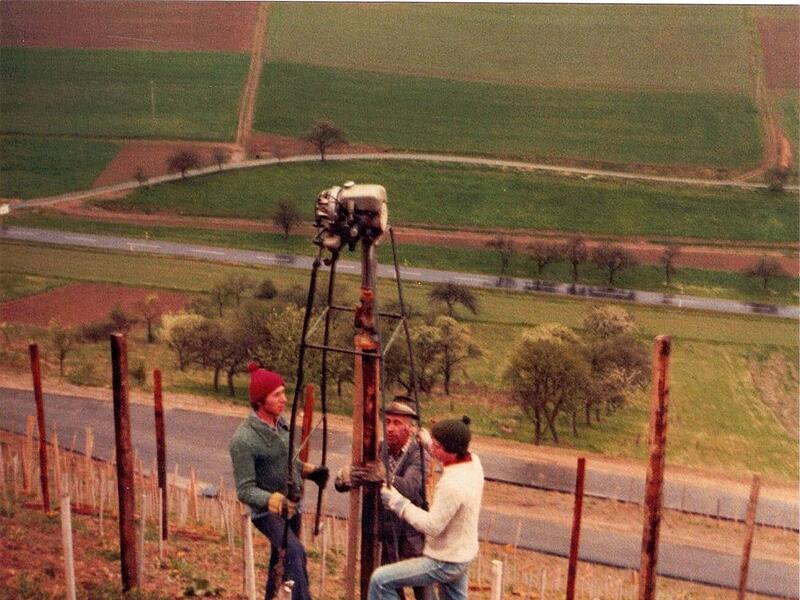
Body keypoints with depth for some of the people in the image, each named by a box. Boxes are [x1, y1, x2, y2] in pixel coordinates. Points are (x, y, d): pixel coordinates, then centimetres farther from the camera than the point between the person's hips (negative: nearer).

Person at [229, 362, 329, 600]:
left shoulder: (280, 422, 0)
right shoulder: (243, 439, -24)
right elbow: (245, 490, -24)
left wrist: (308, 470, 2)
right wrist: (272, 501, -40)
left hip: (291, 506, 8)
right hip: (267, 511, -8)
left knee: (281, 558, 20)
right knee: (295, 552, -27)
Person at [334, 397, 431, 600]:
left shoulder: (419, 455, -15)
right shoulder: (378, 451, -3)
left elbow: (409, 488, -34)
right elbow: (341, 483, -8)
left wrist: (384, 476, -52)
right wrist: (345, 476, -33)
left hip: (413, 535, -4)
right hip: (387, 532, 4)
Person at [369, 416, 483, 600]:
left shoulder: (452, 485, -33)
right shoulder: (473, 461, -6)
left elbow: (432, 526, -26)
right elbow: (448, 460, 19)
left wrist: (398, 502, -21)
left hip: (444, 563, -9)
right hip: (461, 557, 9)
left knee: (381, 580, -7)